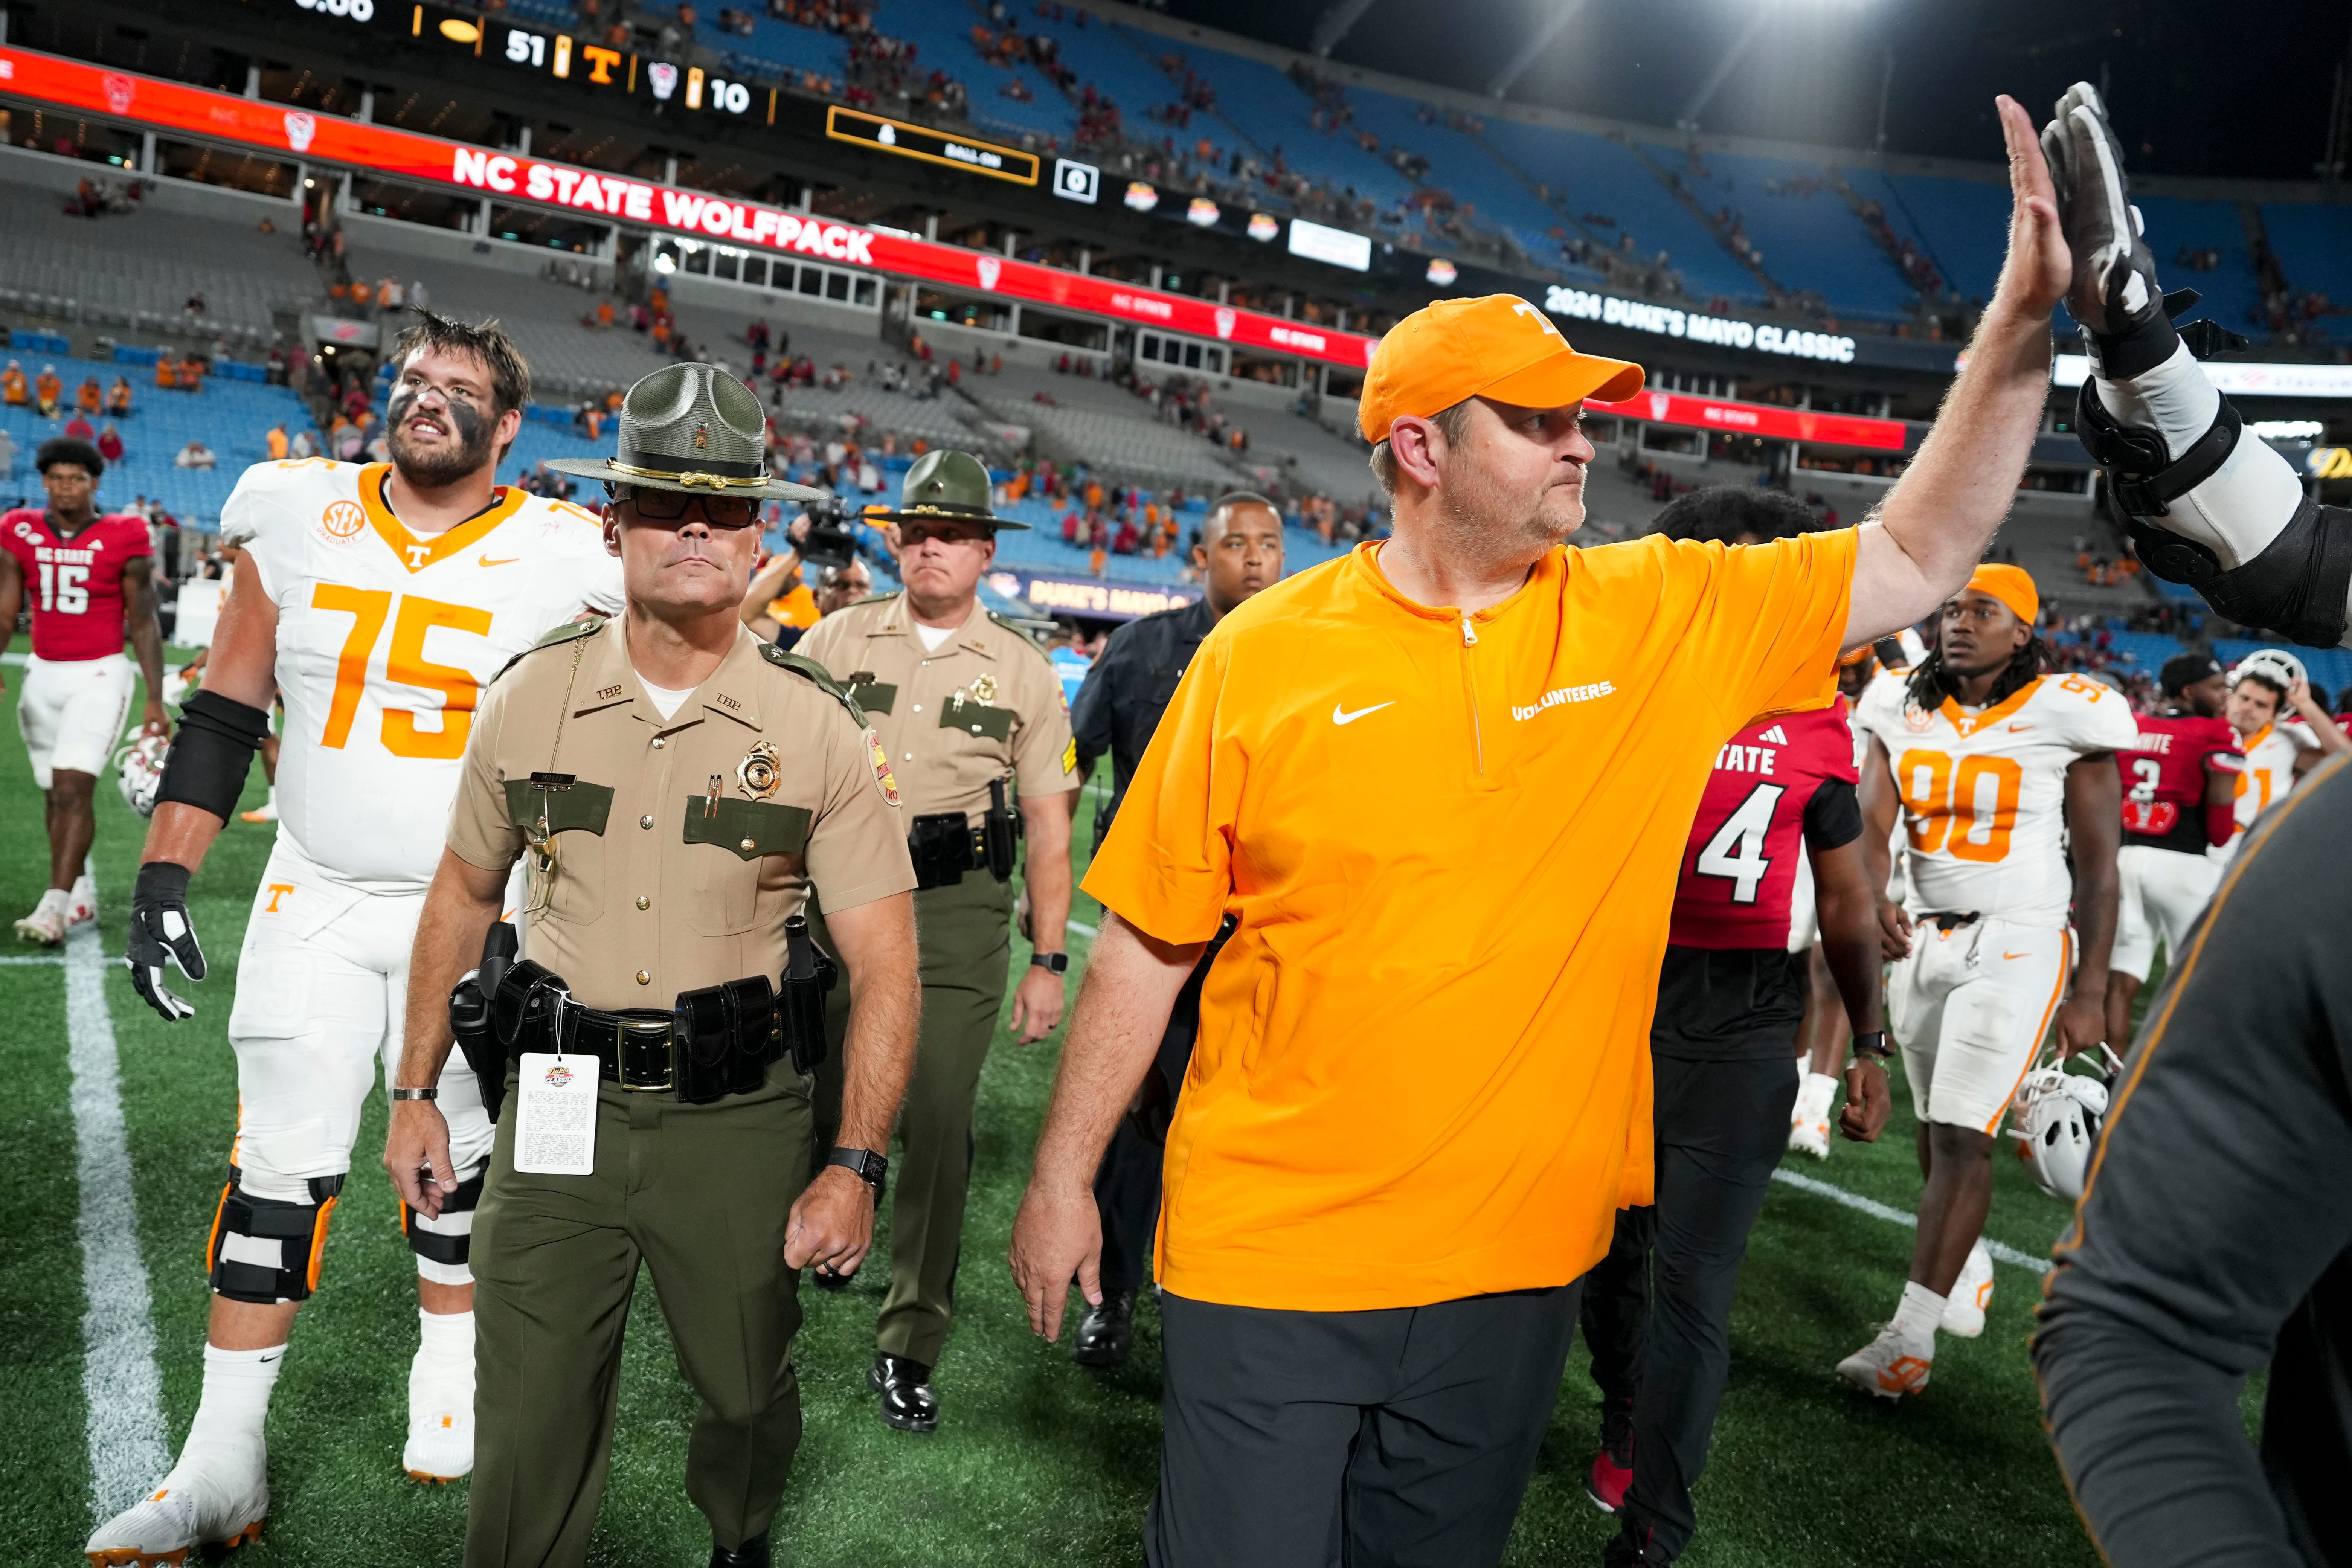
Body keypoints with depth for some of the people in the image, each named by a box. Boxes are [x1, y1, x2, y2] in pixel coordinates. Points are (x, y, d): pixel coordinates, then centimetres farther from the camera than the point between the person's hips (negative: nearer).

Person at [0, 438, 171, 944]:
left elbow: (144, 624, -2)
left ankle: (56, 906, -16)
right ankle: (81, 896, 24)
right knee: (54, 794, 10)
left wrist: (156, 701, -5)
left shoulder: (122, 540, -6)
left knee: (74, 787, -15)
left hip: (100, 675, -4)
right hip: (43, 674, 5)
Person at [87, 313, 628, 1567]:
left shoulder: (557, 562, -6)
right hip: (312, 900, 2)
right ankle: (222, 1461, 15)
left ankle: (450, 1374, 34)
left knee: (455, 1157, 11)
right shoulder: (297, 519, 0)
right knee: (278, 1166, 4)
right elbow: (222, 720, 5)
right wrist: (164, 878, 0)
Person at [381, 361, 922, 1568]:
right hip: (558, 1102, 1)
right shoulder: (530, 698, -2)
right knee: (529, 1432, 5)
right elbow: (463, 895, 11)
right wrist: (415, 1093, 12)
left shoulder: (818, 729, -9)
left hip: (740, 1111, -1)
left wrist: (855, 1165, -13)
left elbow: (883, 962, -8)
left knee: (747, 1392, 17)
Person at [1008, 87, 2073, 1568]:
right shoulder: (1261, 653, -10)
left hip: (1516, 1261, 3)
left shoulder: (1658, 618, -2)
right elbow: (1149, 944, -5)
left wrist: (2022, 330, -8)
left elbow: (1917, 560, 4)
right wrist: (1066, 1178, 0)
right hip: (1266, 1261, -2)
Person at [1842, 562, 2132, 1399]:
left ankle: (1911, 1337, -9)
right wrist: (1874, 899, -26)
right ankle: (1969, 1268, 40)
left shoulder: (2065, 717, -7)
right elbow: (1869, 821, -4)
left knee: (1962, 1134, -11)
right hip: (1924, 940, 5)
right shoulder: (1904, 711, 5)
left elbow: (2097, 867, -5)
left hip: (2017, 946, -5)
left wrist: (2089, 994, -6)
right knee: (1936, 1130, 15)